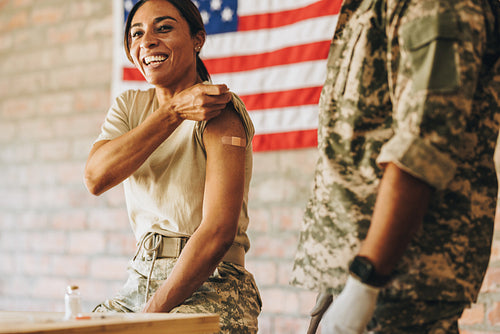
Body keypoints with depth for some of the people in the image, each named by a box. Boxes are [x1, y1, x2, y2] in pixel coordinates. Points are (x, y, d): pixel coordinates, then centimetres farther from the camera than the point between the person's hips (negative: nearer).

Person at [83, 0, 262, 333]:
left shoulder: (220, 109, -9)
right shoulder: (129, 106, 10)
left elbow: (218, 232, -18)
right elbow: (96, 178, -11)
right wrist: (174, 111, -17)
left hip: (212, 288, -5)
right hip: (141, 282, 6)